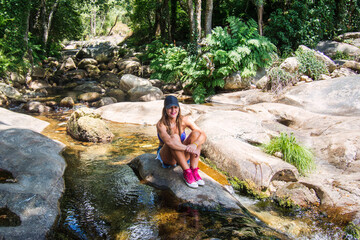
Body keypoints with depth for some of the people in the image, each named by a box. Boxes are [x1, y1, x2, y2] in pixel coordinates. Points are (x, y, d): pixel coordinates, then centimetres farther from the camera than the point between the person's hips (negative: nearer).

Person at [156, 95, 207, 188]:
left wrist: (194, 145, -39)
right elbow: (169, 142, -40)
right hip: (167, 157, -4)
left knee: (195, 133, -21)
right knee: (174, 137, -33)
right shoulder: (161, 125, -21)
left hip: (182, 156, 4)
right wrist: (188, 149, -47)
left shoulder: (184, 120, -11)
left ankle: (194, 170, -27)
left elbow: (203, 135, -18)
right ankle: (186, 172, -33)